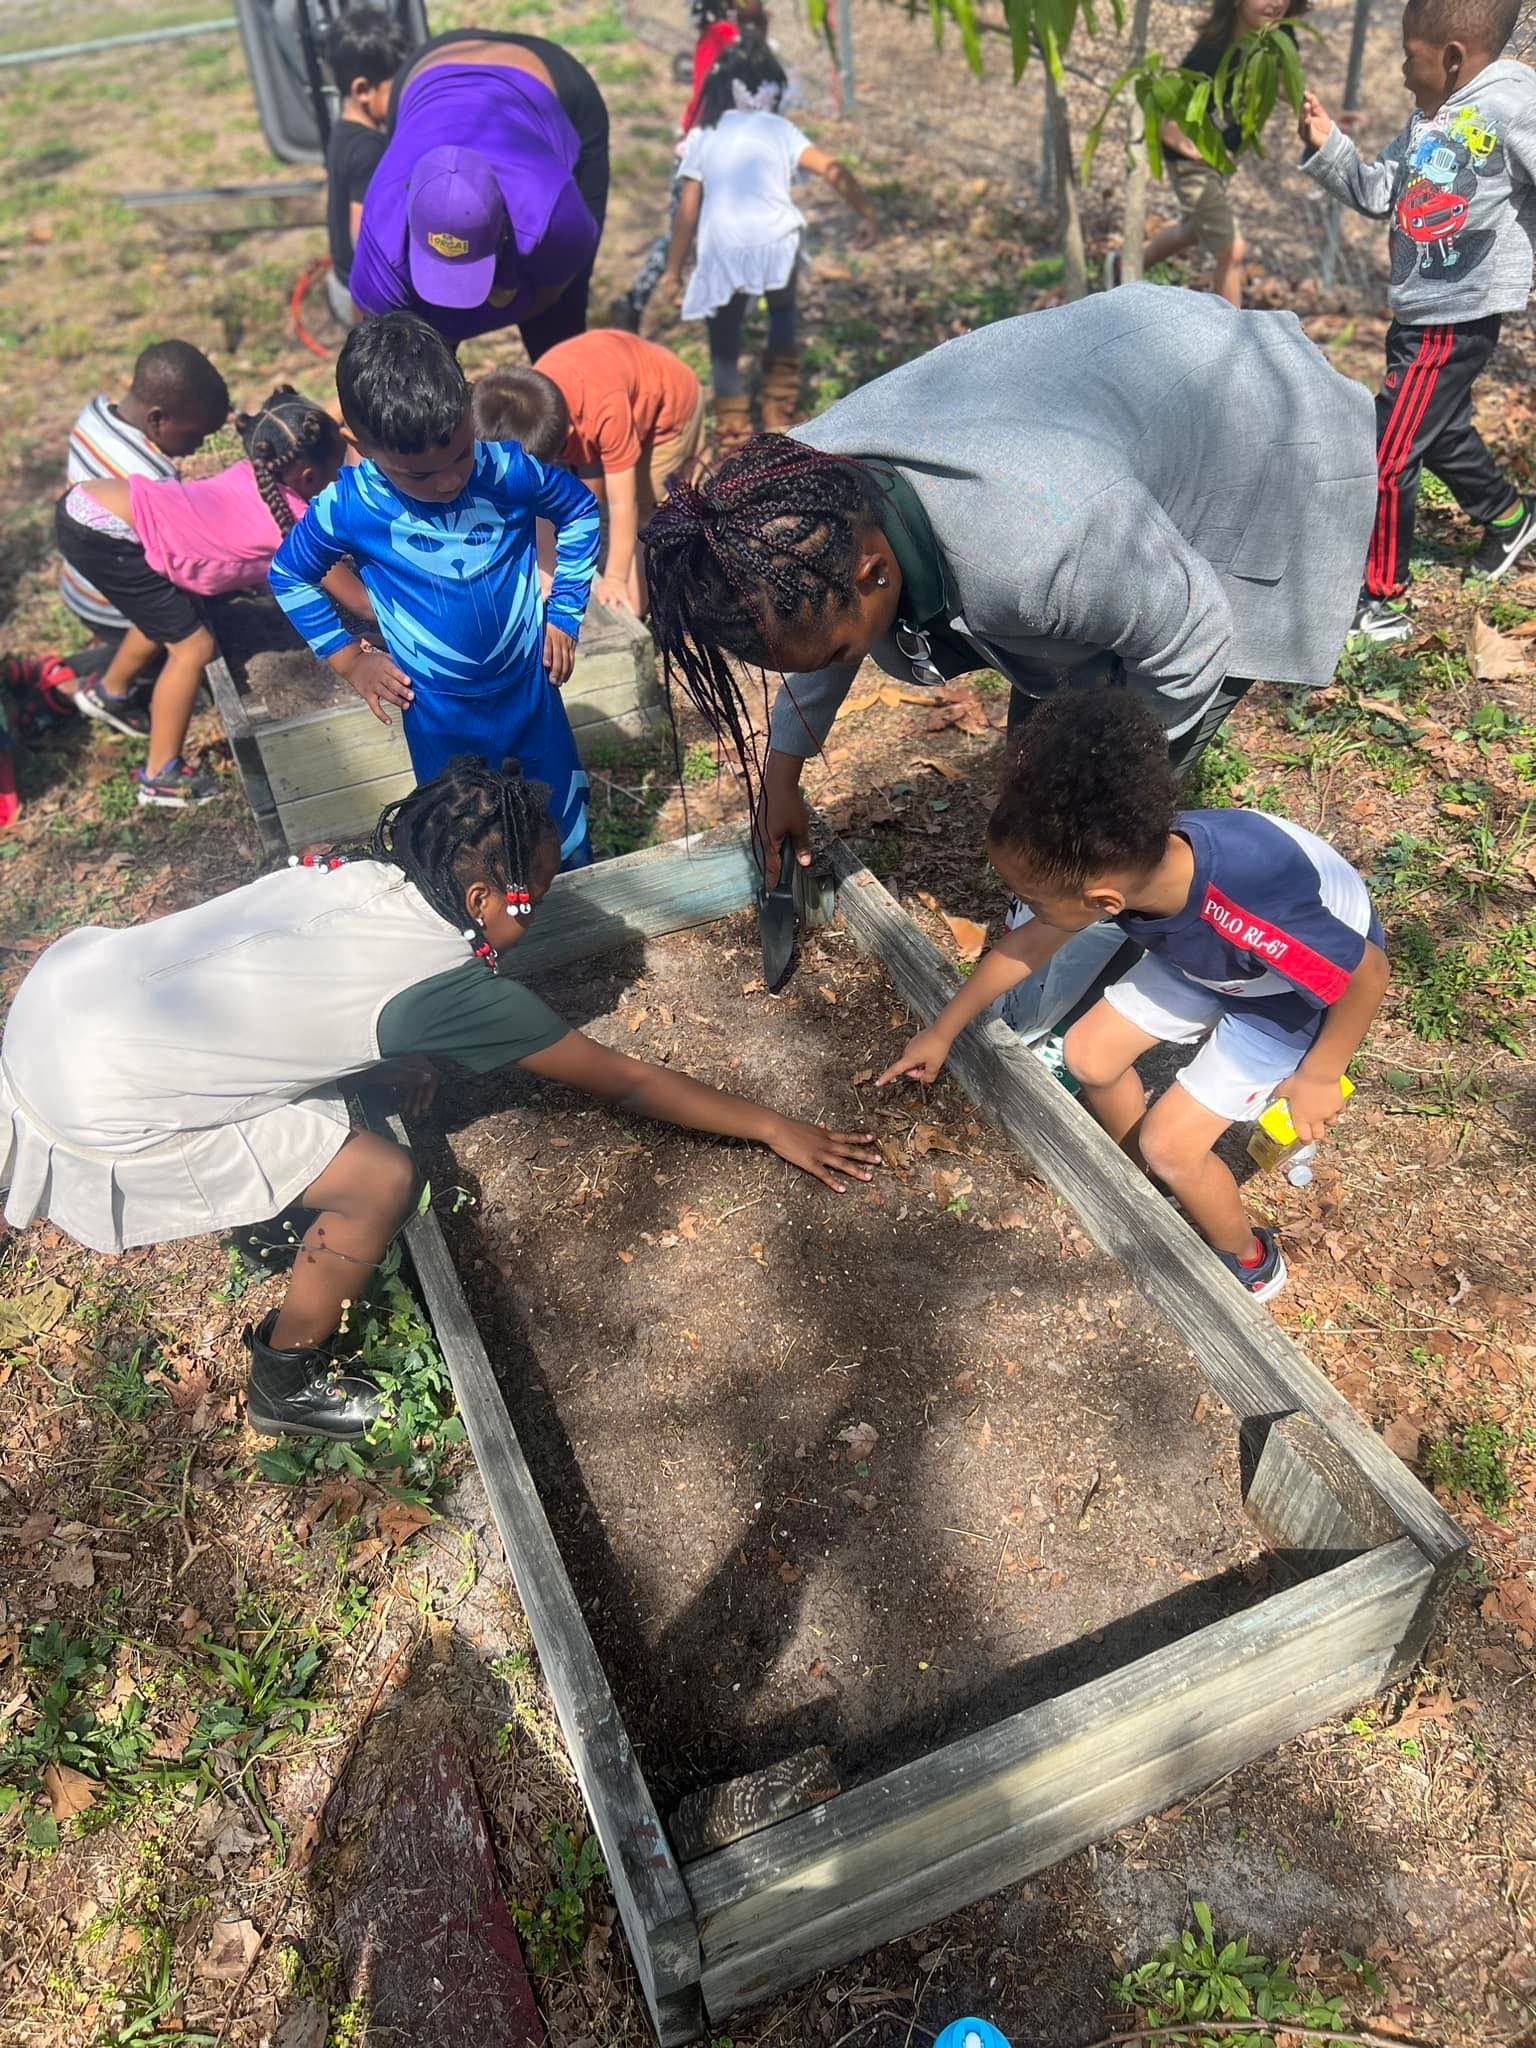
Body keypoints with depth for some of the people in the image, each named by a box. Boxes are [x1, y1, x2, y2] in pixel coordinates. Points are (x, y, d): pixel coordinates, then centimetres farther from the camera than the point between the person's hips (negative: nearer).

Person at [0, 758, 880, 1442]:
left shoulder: (354, 875, 0)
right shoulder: (452, 989, -17)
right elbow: (627, 1082, -8)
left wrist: (400, 1064, 20)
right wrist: (774, 1128, 2)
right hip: (98, 1096, -8)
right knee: (382, 1183, -2)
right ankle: (287, 1384, 21)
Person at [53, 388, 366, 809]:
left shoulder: (255, 474, 8)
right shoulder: (295, 522, -13)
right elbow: (358, 598, -4)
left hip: (86, 504, 9)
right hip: (100, 533, -9)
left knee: (163, 614, 27)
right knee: (193, 644, 0)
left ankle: (109, 691, 52)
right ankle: (161, 777, 12)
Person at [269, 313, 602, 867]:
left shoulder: (510, 471, -19)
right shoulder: (348, 509, -18)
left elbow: (580, 509, 1)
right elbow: (288, 575, 1)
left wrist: (563, 614, -2)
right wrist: (348, 658, -4)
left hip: (530, 686, 1)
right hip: (437, 712, -1)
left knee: (563, 821, 20)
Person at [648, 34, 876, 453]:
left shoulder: (701, 137, 12)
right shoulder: (780, 130, 10)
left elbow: (688, 213, 8)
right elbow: (834, 170, 0)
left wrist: (672, 273, 11)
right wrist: (866, 213, 9)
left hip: (721, 254, 0)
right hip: (776, 245, 0)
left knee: (724, 346, 10)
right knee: (782, 312, 29)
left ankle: (733, 440, 4)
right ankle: (780, 415, 27)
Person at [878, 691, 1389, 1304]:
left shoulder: (1256, 913, -47)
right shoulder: (1128, 860, -26)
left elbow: (1367, 969, -28)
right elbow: (1027, 944, -8)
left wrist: (1318, 1076, -13)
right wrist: (942, 1032, 3)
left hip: (1300, 988, -5)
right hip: (1206, 955, 6)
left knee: (1170, 1143, -8)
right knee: (1088, 1056, 2)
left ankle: (1250, 1265, 22)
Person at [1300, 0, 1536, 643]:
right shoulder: (1428, 118, 8)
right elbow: (1377, 193, 15)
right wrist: (1325, 145, 4)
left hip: (1456, 321, -10)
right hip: (1422, 312, 10)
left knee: (1384, 458, -10)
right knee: (1441, 434, 27)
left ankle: (1378, 603, -1)